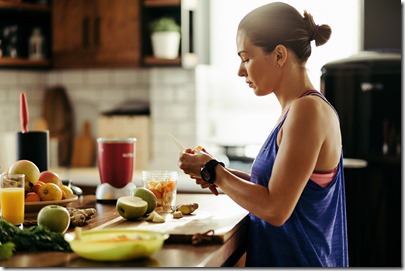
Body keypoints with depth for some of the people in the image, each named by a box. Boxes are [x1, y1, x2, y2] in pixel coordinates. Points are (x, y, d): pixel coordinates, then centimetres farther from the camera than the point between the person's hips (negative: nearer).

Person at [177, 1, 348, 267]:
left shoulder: (308, 110, -19)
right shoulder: (297, 109, 9)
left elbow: (275, 209, -23)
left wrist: (213, 172, -11)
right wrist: (223, 175, 3)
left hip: (292, 259, -8)